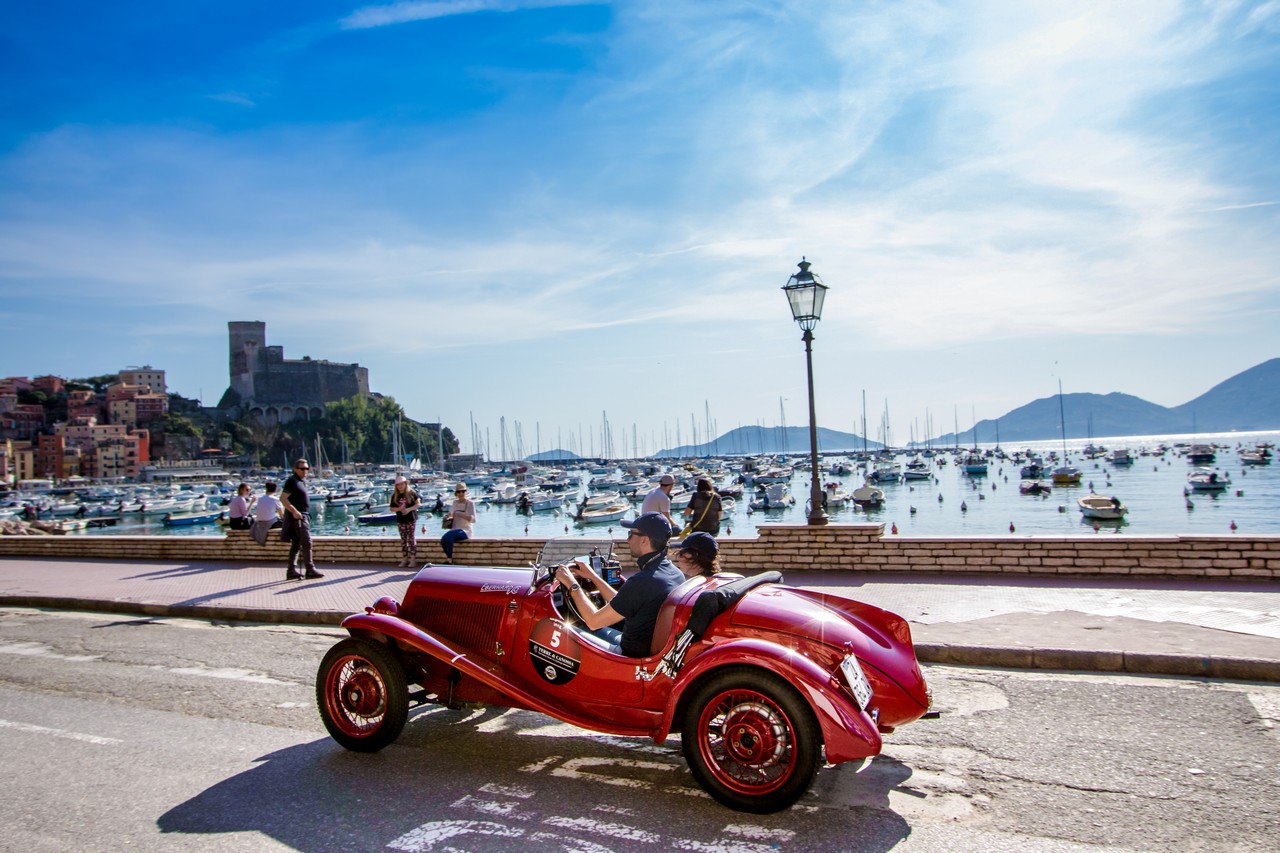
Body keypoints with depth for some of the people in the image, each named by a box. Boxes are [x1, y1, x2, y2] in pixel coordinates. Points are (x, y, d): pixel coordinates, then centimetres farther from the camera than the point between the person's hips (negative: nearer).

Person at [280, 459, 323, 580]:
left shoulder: (302, 481, 17)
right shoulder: (292, 481, -12)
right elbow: (283, 498, -20)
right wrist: (294, 511, -26)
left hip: (303, 515, 10)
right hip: (297, 516, -10)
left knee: (296, 544, 11)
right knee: (306, 542, -12)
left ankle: (291, 571, 14)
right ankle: (310, 570, -12)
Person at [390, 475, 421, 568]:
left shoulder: (411, 493, -3)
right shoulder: (395, 496, 6)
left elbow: (418, 503, -6)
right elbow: (392, 508, 7)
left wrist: (409, 509, -19)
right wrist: (399, 509, -13)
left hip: (411, 519, -3)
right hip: (400, 520, 4)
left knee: (411, 538, -3)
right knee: (403, 539, 7)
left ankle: (412, 558, 2)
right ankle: (405, 558, 14)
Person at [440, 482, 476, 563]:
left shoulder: (470, 503, -3)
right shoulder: (455, 502, 13)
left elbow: (473, 519, -14)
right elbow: (451, 513, 29)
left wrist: (460, 514, -23)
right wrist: (448, 517, 5)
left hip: (465, 531, -5)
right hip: (454, 530, 5)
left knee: (448, 535, -34)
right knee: (443, 541, -27)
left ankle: (449, 559, -21)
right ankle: (449, 559, -6)